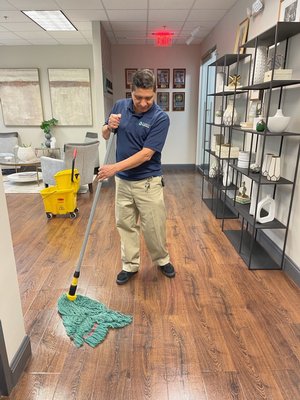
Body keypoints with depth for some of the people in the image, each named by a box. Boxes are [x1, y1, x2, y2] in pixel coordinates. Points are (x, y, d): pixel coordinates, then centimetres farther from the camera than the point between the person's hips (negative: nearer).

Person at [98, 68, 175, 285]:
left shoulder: (161, 118, -15)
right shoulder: (120, 106, 1)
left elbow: (146, 154, -22)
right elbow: (106, 135, 11)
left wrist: (115, 167, -27)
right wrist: (109, 126, -13)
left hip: (148, 182, -4)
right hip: (123, 180, 5)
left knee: (154, 226, 6)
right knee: (126, 225, 12)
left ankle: (162, 259, 33)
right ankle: (130, 265, 29)